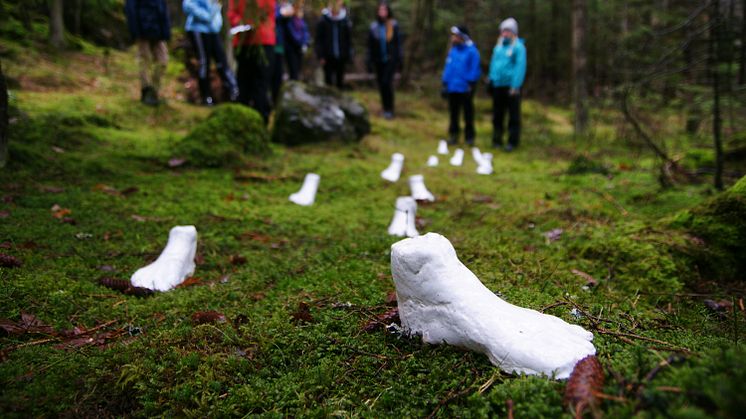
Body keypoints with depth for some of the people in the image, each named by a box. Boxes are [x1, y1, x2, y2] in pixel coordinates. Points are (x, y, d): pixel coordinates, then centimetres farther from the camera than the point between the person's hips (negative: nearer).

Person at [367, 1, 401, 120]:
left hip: (391, 60, -3)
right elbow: (370, 45, 4)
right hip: (379, 61, 3)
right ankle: (386, 108, 20)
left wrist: (399, 60, -1)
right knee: (381, 85, 6)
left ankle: (390, 109, -7)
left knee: (387, 82, -16)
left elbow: (398, 43, 1)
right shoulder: (373, 27, 2)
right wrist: (369, 61, 1)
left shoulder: (394, 26, -2)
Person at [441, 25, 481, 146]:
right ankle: (454, 135, 20)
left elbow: (475, 69, -9)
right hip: (452, 88, 5)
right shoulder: (452, 51, 8)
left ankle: (469, 136, 13)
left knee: (468, 113, 5)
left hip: (465, 89, -5)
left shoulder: (471, 51, -8)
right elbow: (448, 68, 12)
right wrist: (445, 84, 8)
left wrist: (471, 85, -12)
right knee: (453, 113, 11)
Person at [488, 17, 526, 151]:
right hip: (497, 86, 6)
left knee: (513, 115, 0)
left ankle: (513, 141, 4)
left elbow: (520, 67, -12)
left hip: (511, 86, -6)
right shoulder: (498, 46, 14)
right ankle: (496, 139, 20)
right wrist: (491, 80, 11)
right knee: (497, 114, 11)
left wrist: (515, 86, -18)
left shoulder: (518, 47, -6)